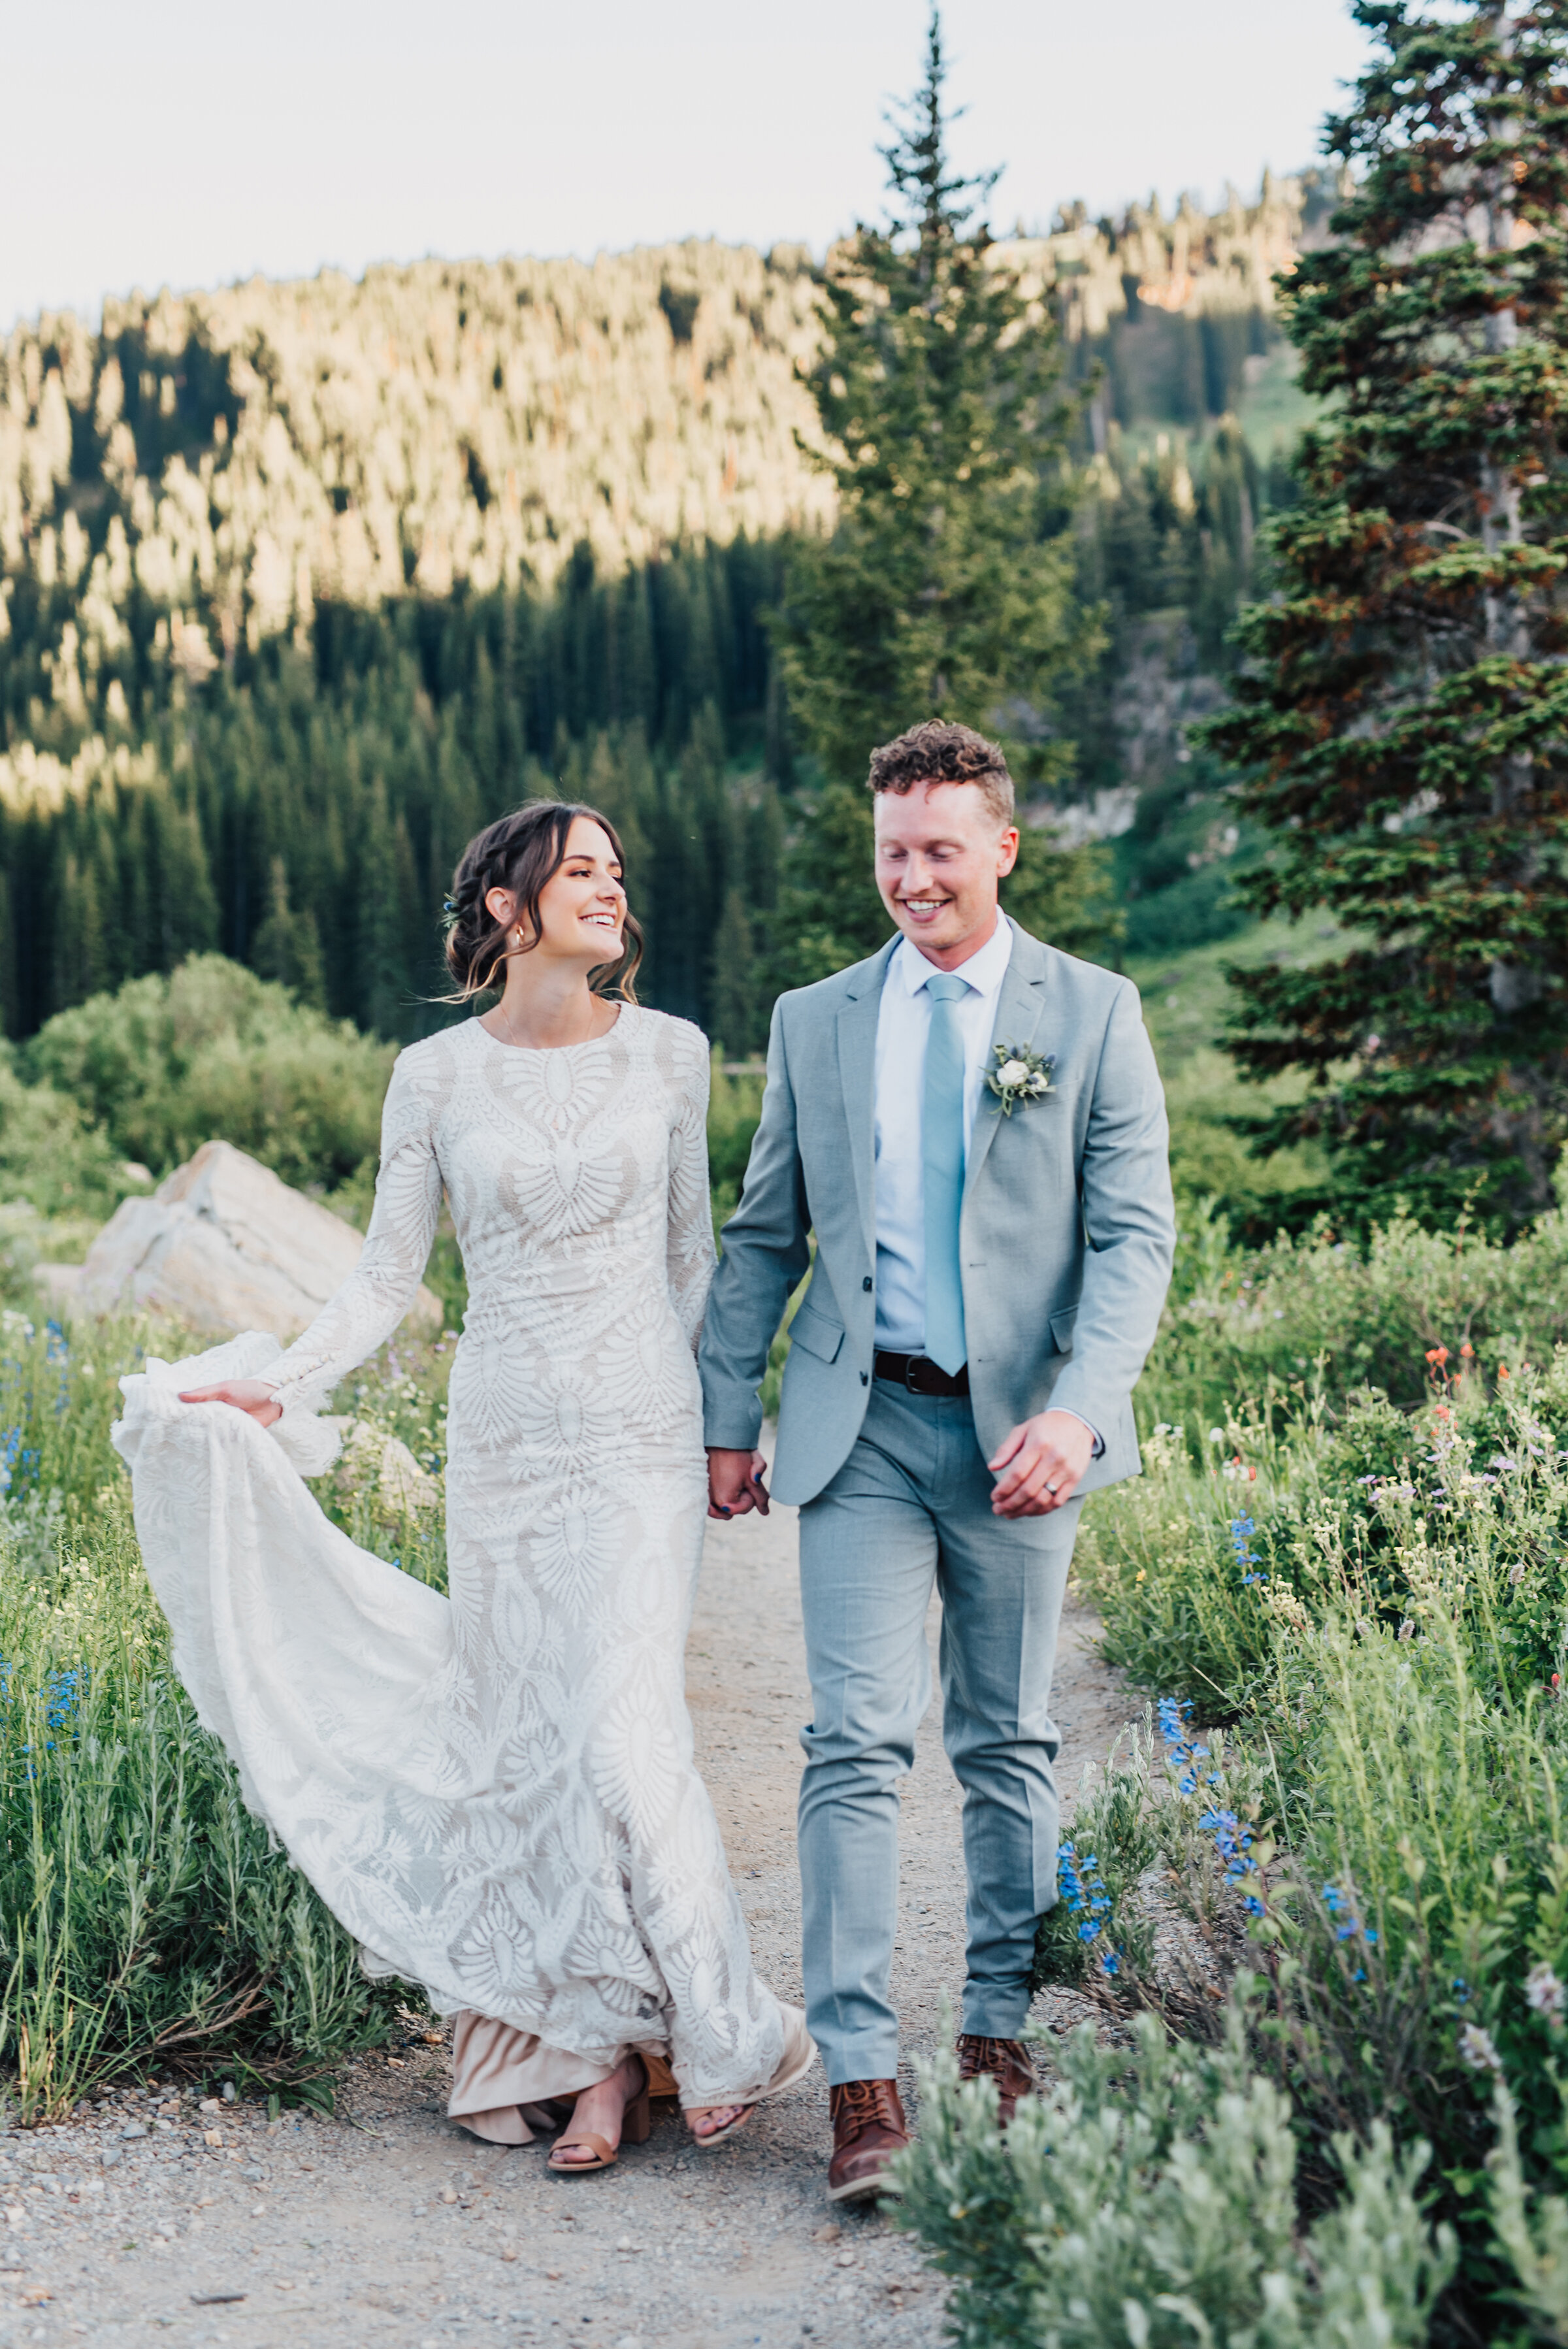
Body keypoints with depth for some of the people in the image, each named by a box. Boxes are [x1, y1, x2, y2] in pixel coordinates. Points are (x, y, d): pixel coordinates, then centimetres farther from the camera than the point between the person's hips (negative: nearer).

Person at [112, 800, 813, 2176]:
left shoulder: (669, 1053, 3)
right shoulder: (436, 1077, 2)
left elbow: (692, 1252, 12)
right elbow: (388, 1277, 4)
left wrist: (730, 1419, 11)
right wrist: (278, 1388, -9)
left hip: (641, 1437, -1)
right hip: (504, 1441, 1)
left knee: (624, 1729, -12)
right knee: (524, 1741, 2)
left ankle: (704, 2027, 4)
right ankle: (596, 2049, 12)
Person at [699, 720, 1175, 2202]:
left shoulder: (1093, 1016, 2)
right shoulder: (815, 1022, 9)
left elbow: (1133, 1237, -4)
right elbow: (763, 1237, 13)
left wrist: (1077, 1411, -17)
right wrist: (727, 1418, 9)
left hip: (1018, 1427, -1)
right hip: (862, 1425, 1)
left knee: (1007, 1744, 10)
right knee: (857, 1742, -7)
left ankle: (999, 2035, 24)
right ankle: (860, 2082, -4)